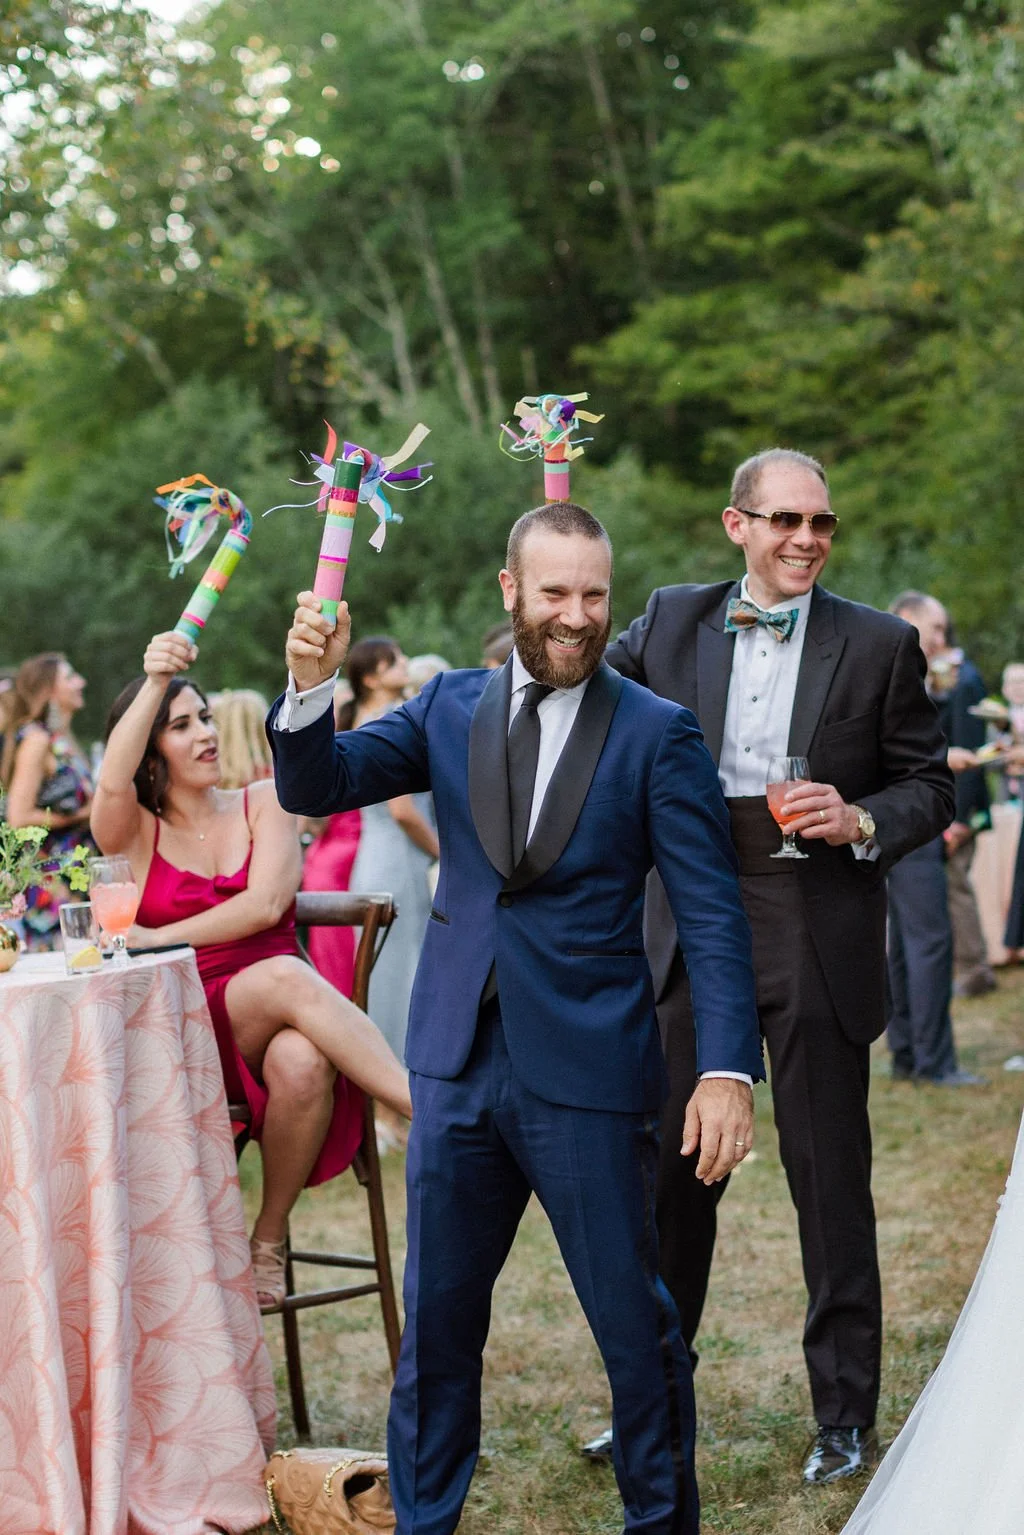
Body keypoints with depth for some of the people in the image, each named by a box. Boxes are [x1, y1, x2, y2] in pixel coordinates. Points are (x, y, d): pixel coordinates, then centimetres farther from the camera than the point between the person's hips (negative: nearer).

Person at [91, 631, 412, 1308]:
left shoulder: (264, 803, 13)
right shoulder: (134, 831, 10)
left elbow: (265, 904, -5)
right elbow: (113, 783, -16)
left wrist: (159, 939, -7)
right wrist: (154, 681, -25)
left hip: (275, 1024, 2)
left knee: (303, 1062, -37)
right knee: (286, 975, -36)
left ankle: (269, 1240, -19)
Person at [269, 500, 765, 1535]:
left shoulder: (657, 734, -5)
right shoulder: (450, 708, 6)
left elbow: (711, 915, -8)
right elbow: (316, 785, -2)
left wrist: (727, 1070, -18)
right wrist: (310, 684, -22)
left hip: (589, 1072, -3)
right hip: (458, 1062, 3)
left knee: (633, 1320, 7)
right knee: (436, 1316, 14)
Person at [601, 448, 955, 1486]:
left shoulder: (880, 645, 2)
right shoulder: (672, 622, 7)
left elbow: (930, 786, 4)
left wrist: (863, 821, -15)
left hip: (818, 943, -2)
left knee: (832, 1184, 4)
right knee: (672, 1175, 9)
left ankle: (845, 1417, 17)